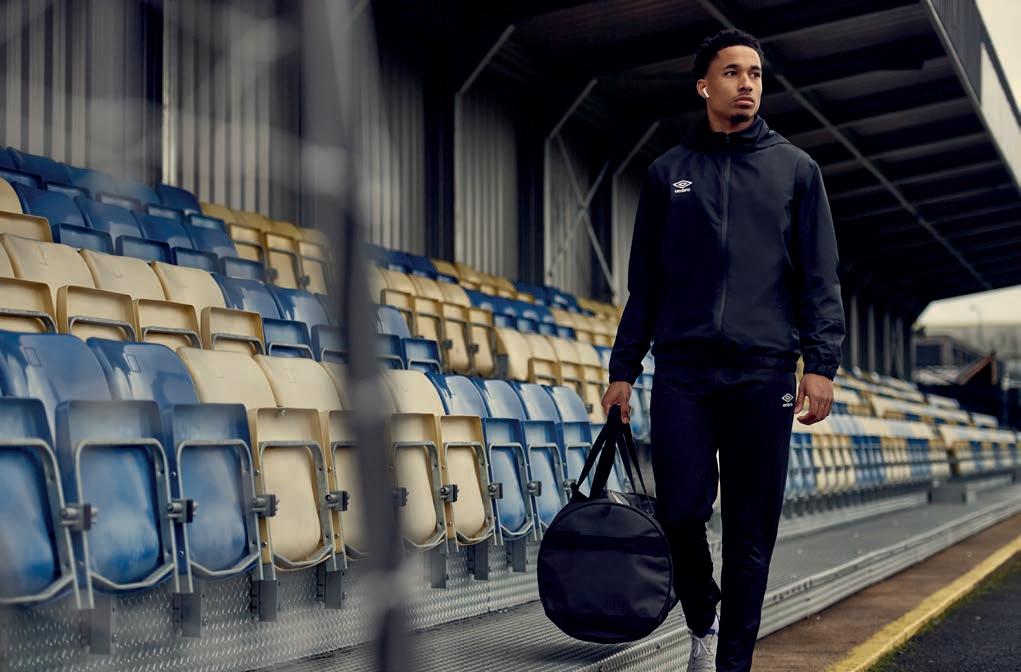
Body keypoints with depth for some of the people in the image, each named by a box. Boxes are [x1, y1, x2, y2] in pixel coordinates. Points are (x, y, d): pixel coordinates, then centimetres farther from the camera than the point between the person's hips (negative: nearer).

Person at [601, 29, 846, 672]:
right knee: (680, 512, -4)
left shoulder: (795, 168, 9)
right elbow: (644, 281, 14)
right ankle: (703, 619, 23)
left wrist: (821, 362, -6)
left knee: (751, 531, 0)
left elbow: (821, 277, 5)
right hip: (682, 369, 1)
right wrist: (624, 368, 8)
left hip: (763, 371, -1)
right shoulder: (668, 172, 13)